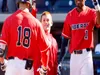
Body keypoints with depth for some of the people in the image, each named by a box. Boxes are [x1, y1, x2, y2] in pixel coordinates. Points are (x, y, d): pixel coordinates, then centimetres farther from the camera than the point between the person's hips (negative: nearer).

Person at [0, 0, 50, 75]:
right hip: (28, 65, 1)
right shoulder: (36, 22, 1)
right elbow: (44, 46, 4)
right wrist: (44, 67, 16)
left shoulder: (10, 20, -3)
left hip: (12, 63, -1)